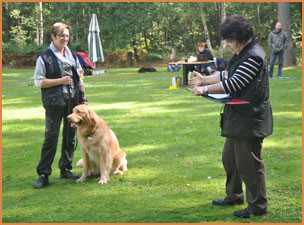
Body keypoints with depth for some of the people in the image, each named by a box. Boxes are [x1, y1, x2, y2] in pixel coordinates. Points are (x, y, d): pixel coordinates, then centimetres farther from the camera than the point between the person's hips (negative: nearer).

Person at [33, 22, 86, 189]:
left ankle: (65, 169, 23)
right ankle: (43, 175, -3)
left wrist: (83, 97, 9)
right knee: (51, 137, -7)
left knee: (70, 136, 10)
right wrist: (60, 81, -14)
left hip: (73, 101, 5)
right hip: (55, 103, -5)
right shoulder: (44, 57, -3)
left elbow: (80, 79, 18)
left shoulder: (73, 56, 13)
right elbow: (38, 81, -7)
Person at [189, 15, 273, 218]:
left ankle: (258, 206, 9)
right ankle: (234, 196, 37)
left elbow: (233, 84, -22)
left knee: (249, 163, -3)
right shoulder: (241, 54, 12)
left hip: (250, 119, -11)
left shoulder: (254, 56, -20)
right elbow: (227, 75, 25)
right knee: (230, 158, 21)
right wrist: (204, 80, 18)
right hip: (237, 118, 11)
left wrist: (205, 90, -15)